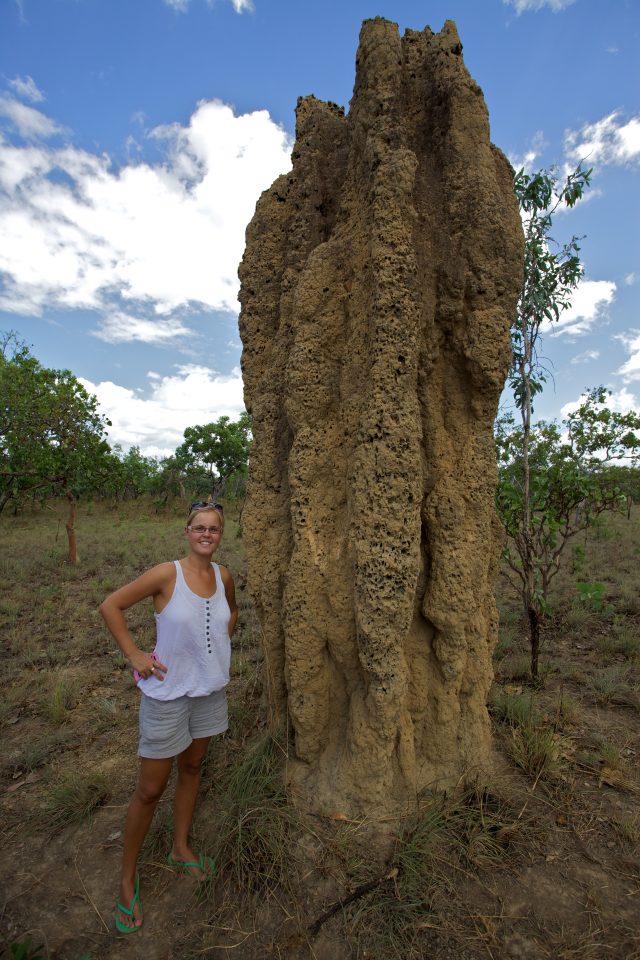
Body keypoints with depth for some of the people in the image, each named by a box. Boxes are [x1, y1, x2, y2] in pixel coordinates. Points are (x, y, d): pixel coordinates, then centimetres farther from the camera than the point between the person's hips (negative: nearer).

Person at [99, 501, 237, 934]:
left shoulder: (223, 576, -6)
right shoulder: (167, 573, -21)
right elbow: (111, 605, -13)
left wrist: (221, 644, 4)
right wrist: (134, 654, -14)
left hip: (210, 688, 5)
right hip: (168, 692, -5)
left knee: (192, 768, 24)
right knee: (150, 789, 10)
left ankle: (181, 848, 47)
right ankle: (128, 877, 35)